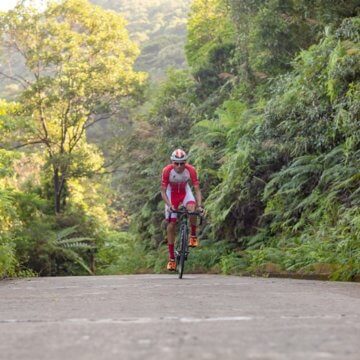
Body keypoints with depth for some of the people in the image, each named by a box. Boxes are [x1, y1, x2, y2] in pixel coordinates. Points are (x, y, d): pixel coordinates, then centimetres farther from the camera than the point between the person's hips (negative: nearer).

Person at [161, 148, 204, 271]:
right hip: (171, 193, 0)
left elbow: (197, 189, -22)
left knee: (192, 208, -33)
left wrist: (199, 205, -36)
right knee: (171, 224, -6)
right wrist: (169, 205, -38)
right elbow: (163, 191, -23)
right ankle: (171, 258, 3)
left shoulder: (191, 170, -27)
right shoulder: (167, 170, -29)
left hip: (185, 191, 0)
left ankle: (193, 235, -7)